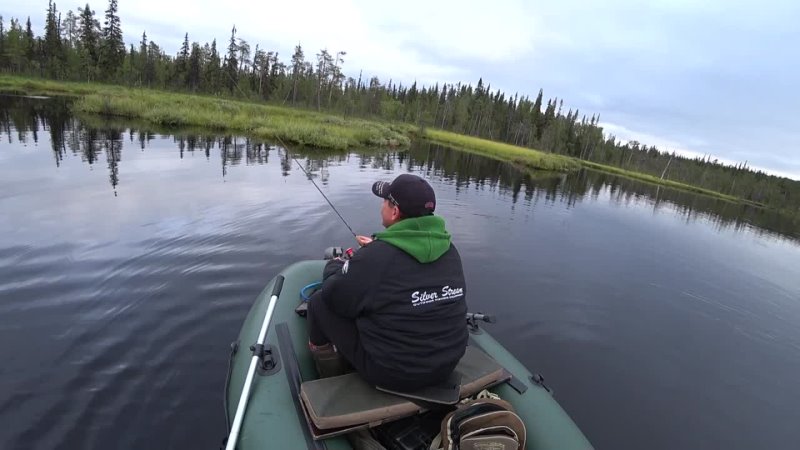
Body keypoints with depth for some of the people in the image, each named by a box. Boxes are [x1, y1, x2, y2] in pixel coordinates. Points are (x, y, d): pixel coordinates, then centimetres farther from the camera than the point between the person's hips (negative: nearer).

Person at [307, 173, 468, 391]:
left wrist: (334, 266, 11)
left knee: (320, 301, 8)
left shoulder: (374, 257, -25)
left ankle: (331, 379, 28)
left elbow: (332, 295, -9)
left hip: (390, 373, -6)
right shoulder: (450, 250, -6)